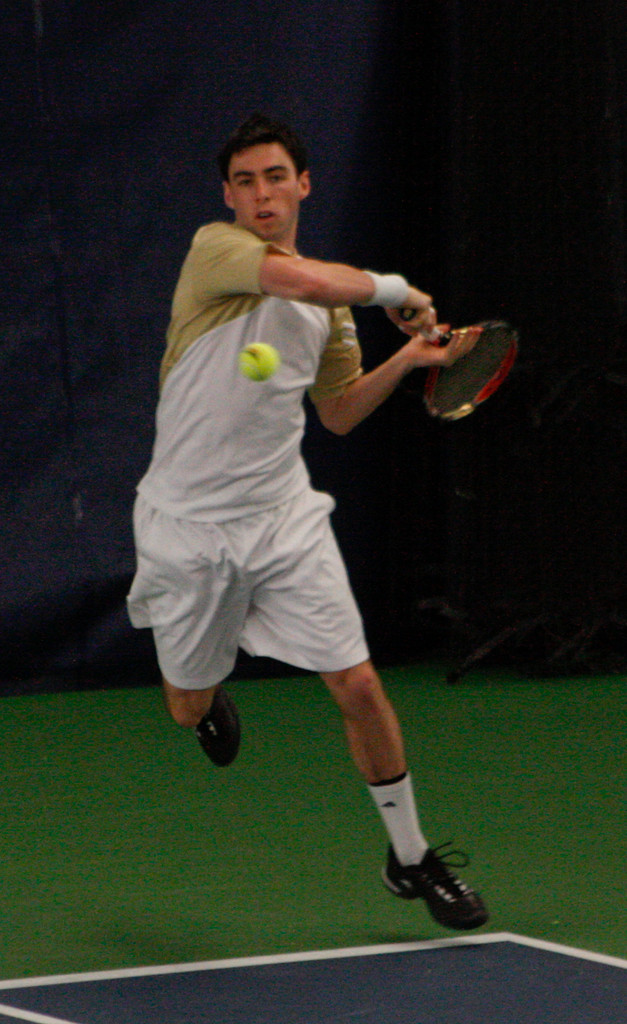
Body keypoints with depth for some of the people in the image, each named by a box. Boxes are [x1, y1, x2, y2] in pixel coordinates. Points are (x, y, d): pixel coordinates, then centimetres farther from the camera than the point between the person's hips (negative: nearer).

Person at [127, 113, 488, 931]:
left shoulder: (331, 301, 8)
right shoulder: (214, 250, -12)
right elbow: (307, 281, -30)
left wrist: (406, 359, 1)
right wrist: (396, 290, -15)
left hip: (285, 519, 3)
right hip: (189, 524, -3)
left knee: (358, 687, -6)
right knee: (190, 710, 11)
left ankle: (411, 857, 11)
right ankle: (208, 689, 51)